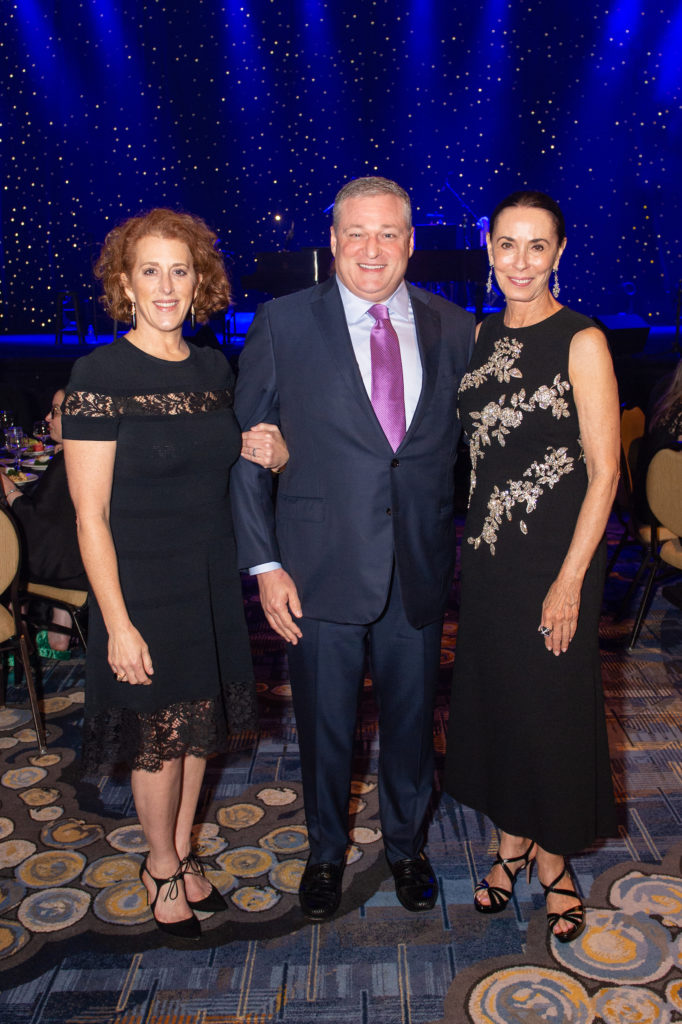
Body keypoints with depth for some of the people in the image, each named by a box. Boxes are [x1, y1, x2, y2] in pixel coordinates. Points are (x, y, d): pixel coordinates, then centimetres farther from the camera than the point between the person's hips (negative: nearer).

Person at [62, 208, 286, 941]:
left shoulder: (213, 368, 4)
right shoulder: (100, 375, -15)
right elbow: (90, 514, -15)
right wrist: (118, 623, -17)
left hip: (213, 580, 6)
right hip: (143, 586, -5)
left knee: (198, 727, 18)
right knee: (158, 740, 11)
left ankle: (182, 852, 41)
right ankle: (162, 869, 37)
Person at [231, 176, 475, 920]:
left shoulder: (452, 328, 3)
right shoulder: (282, 324, -4)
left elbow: (468, 443, 7)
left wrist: (465, 552, 1)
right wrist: (264, 562, -9)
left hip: (420, 571, 2)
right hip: (320, 571, -2)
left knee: (411, 720, 18)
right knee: (324, 726, 15)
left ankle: (406, 844, 46)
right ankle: (326, 851, 43)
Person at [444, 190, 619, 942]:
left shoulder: (580, 341, -10)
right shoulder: (483, 336, 7)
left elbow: (604, 471, -13)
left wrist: (570, 581, -16)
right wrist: (475, 537, 6)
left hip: (554, 556, -5)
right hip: (487, 550, 5)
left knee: (552, 707, 8)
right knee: (494, 699, 14)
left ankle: (552, 860, 31)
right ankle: (512, 845, 36)